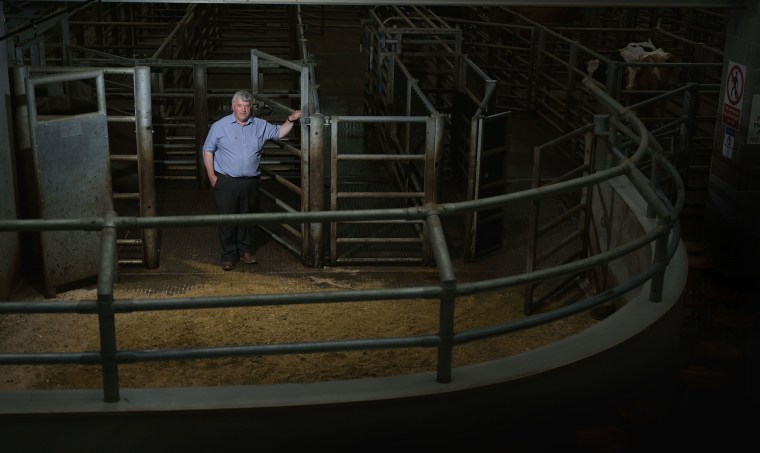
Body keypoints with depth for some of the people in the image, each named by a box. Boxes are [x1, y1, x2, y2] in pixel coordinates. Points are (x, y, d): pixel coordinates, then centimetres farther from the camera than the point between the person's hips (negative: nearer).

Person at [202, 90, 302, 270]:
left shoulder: (261, 126, 4)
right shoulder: (220, 126, -4)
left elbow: (279, 132, 16)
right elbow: (208, 150, 0)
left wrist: (291, 120, -2)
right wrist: (211, 175, -6)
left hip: (250, 182, 3)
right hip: (226, 182, -3)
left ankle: (245, 250, 29)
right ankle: (229, 255, 12)